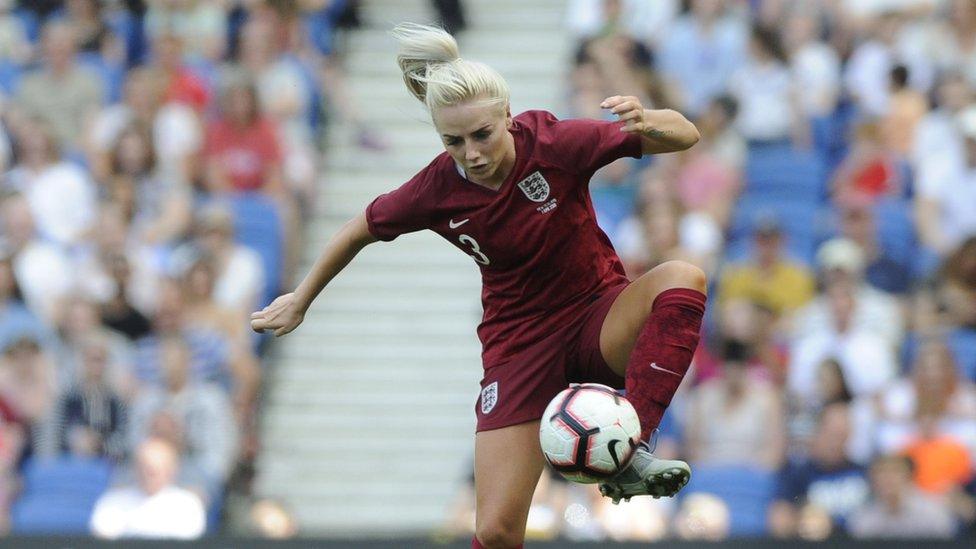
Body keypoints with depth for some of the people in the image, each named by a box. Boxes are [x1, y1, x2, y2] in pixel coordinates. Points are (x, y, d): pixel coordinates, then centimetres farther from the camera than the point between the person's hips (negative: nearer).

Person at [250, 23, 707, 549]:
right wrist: (300, 301, 20)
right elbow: (359, 230, 8)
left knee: (681, 278, -35)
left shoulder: (554, 142, -19)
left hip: (599, 316, 0)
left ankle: (628, 452, -38)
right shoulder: (436, 190, -14)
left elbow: (685, 135, -17)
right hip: (520, 342, 0)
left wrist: (646, 123, -40)